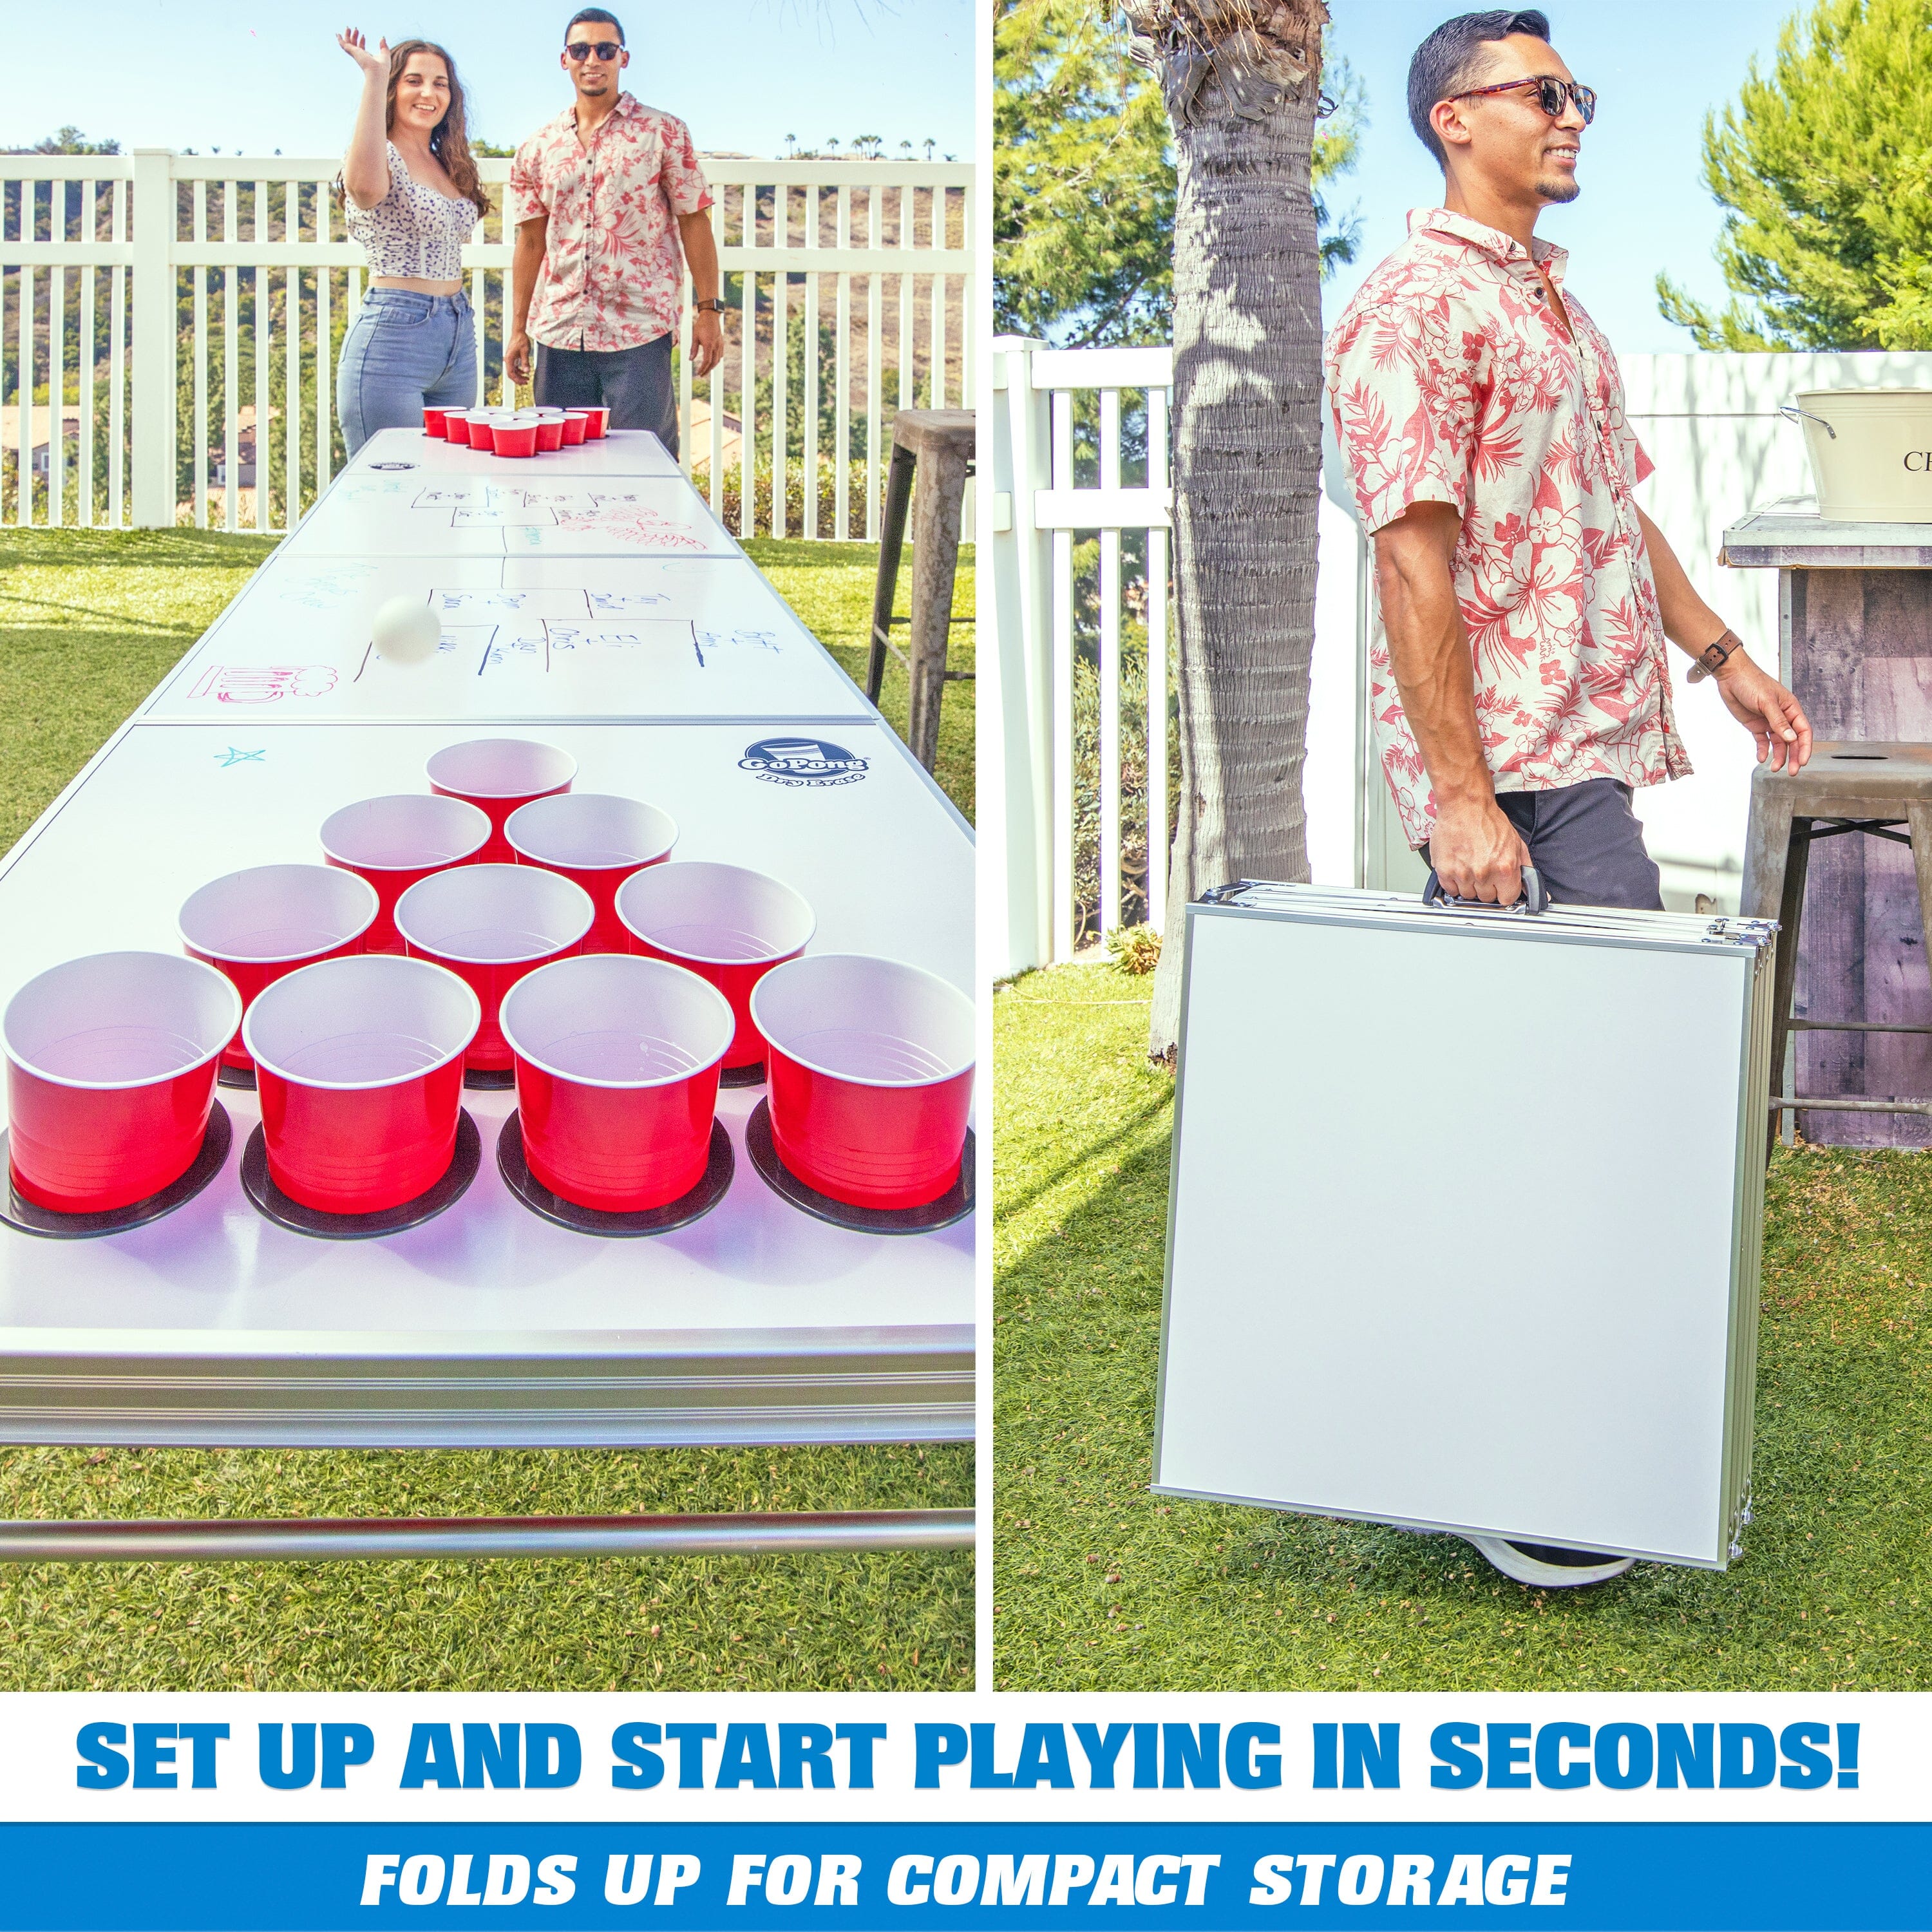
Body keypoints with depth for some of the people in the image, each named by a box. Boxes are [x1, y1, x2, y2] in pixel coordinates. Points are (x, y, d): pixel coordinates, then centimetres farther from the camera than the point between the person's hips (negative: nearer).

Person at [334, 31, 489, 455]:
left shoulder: (449, 164, 16)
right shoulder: (383, 157, -9)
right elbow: (365, 188, -35)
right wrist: (374, 77, -32)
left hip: (458, 340, 8)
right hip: (393, 336, -8)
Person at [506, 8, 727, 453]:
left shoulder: (663, 132, 3)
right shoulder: (539, 148, 12)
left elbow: (694, 223, 1)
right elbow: (531, 242, 15)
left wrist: (709, 311, -5)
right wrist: (518, 330, 10)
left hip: (639, 334, -4)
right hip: (558, 332, 4)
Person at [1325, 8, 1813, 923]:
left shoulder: (1551, 299, 21)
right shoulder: (1412, 307, -11)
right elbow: (1413, 567, -19)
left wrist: (1723, 657, 22)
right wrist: (1461, 798, -23)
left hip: (1593, 739, 9)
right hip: (1515, 766, -9)